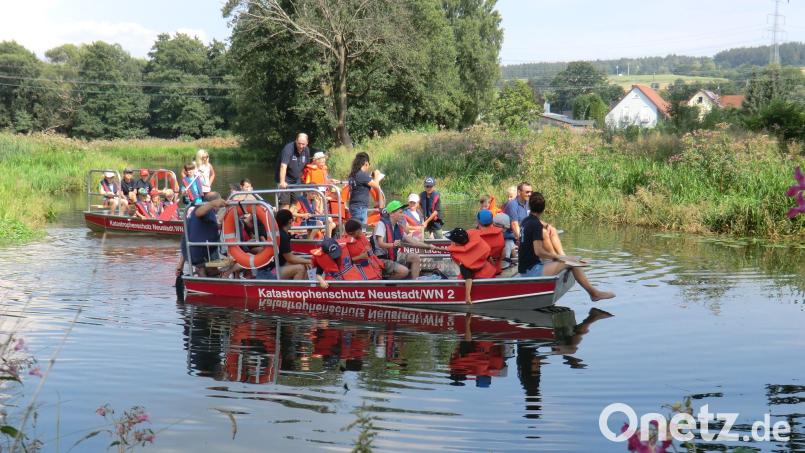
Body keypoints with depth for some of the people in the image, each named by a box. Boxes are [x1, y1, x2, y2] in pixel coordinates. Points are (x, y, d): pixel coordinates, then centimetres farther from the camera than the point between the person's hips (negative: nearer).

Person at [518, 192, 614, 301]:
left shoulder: (525, 221, 11)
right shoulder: (536, 224, -15)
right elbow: (538, 251, -22)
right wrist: (556, 257, -7)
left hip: (524, 270, 9)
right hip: (533, 271, -9)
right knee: (571, 263, -4)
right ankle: (594, 293, 4)